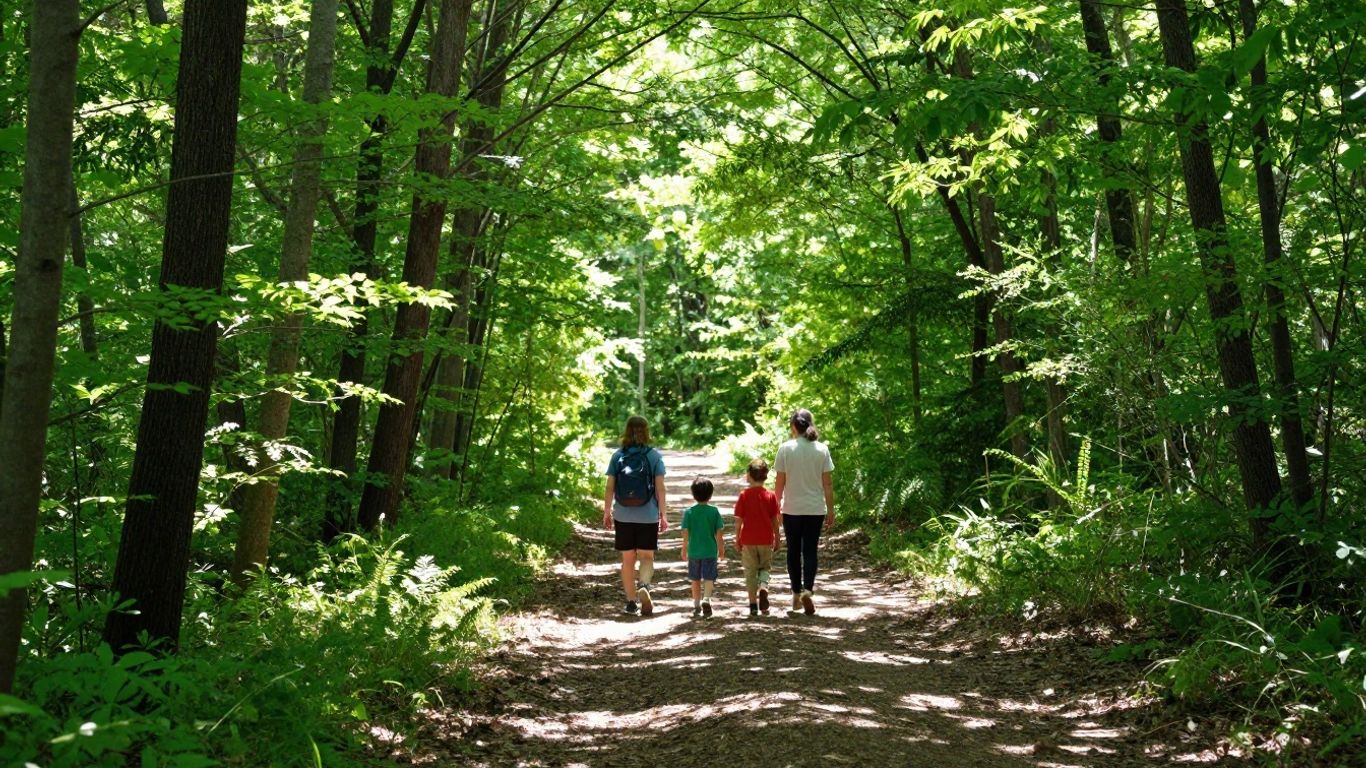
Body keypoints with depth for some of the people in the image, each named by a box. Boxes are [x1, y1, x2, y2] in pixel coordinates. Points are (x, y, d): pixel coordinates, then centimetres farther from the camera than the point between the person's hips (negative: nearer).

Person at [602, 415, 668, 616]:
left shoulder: (618, 456, -1)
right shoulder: (654, 456, -5)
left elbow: (610, 487, -1)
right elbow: (660, 488, -5)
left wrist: (606, 512, 9)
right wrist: (663, 514, 1)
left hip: (623, 516, 1)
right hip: (648, 516, -1)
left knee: (627, 559, 11)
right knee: (647, 557, 8)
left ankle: (631, 603, 14)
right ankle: (644, 586, -21)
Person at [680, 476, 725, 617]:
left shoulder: (689, 512, -5)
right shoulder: (714, 511, -6)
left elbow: (685, 533, -4)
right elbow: (719, 533, -4)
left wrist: (684, 550, 7)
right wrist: (721, 549, 7)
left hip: (694, 551, 1)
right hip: (710, 551, -1)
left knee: (695, 579, 13)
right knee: (709, 578, 2)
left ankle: (696, 605, 19)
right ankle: (706, 599, -21)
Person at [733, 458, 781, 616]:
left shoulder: (744, 495, -6)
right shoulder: (770, 496, -3)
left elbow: (739, 520, -5)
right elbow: (775, 520, 0)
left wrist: (737, 539, 5)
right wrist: (777, 538, 10)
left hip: (748, 540, -1)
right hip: (766, 539, 1)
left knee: (750, 572, 8)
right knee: (765, 568, 17)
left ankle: (753, 605, 7)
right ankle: (763, 587, -13)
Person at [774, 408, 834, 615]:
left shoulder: (786, 448, -7)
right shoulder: (821, 449, -3)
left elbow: (780, 482, -4)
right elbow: (827, 484, -1)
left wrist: (776, 506, 6)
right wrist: (831, 509, 7)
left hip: (791, 508, -1)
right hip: (815, 509, 1)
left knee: (794, 551, 12)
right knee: (810, 551, 5)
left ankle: (796, 594, 18)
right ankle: (807, 590, -13)